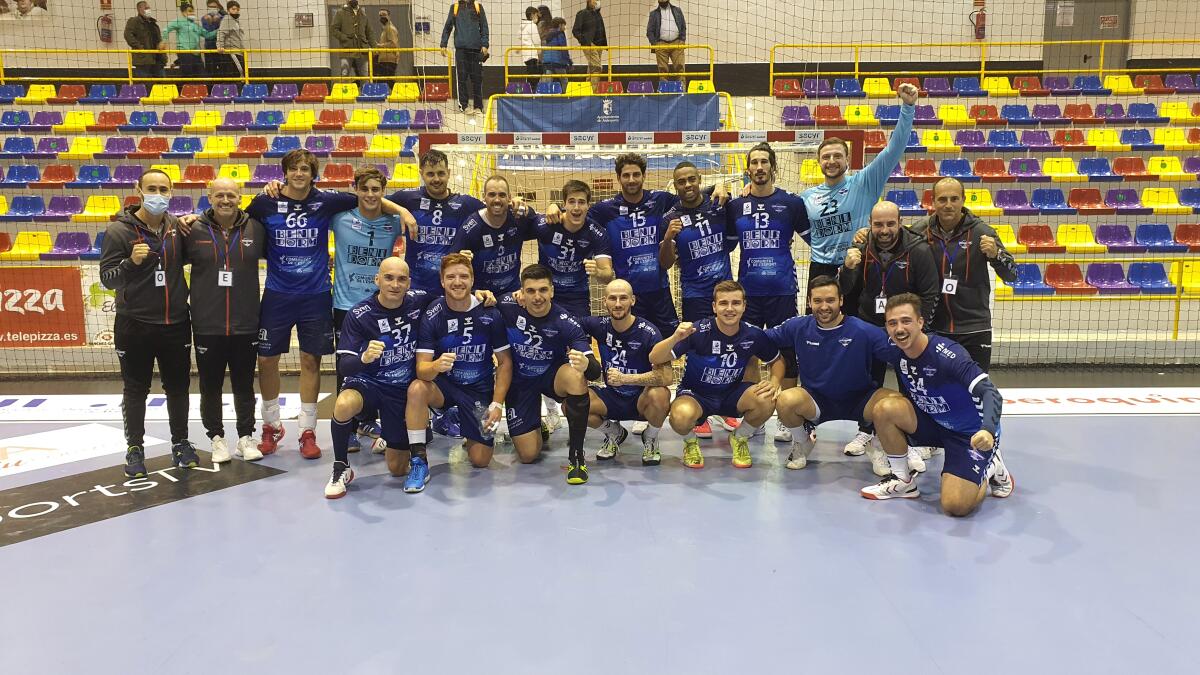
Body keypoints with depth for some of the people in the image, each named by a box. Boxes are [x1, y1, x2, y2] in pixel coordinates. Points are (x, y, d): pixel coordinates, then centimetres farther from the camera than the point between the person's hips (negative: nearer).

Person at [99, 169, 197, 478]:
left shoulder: (177, 227, 2)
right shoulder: (119, 231, -7)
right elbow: (107, 279, -7)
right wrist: (131, 262, -27)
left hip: (176, 324, 3)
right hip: (135, 326, -3)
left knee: (178, 387, 13)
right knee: (135, 390, 9)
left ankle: (180, 442, 28)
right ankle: (135, 448, 23)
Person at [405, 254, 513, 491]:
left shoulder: (490, 314, -12)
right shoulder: (432, 315, -13)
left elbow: (505, 362, -3)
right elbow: (421, 369, -18)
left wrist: (497, 404, -9)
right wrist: (436, 366, -42)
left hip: (480, 390, 1)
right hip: (444, 385, 0)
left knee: (480, 460, -4)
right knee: (417, 389, -35)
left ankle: (473, 434, 33)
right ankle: (419, 462, -19)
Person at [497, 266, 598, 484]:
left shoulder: (566, 323, -24)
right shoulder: (507, 307, -20)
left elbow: (595, 371, -31)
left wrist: (586, 364, -55)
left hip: (553, 375, -1)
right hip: (520, 382, 1)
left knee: (575, 375, -38)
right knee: (528, 455, -4)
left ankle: (576, 456, -23)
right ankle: (538, 427, 35)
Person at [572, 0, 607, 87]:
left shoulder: (597, 13, 17)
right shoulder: (582, 14, -4)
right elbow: (575, 31, -7)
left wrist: (604, 43, 16)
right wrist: (584, 41, -17)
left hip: (599, 45, 8)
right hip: (589, 44, -8)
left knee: (592, 68, 11)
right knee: (596, 67, -18)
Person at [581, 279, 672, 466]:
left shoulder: (648, 332, -19)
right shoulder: (600, 326, -6)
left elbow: (667, 376, -28)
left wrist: (624, 378, -35)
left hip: (641, 400, -4)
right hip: (612, 398, 4)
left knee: (659, 395, -37)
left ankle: (651, 439, -1)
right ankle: (614, 433, 11)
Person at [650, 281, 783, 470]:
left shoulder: (753, 334, -11)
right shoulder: (698, 331, -21)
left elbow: (777, 361, 9)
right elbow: (654, 359, -24)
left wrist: (775, 381, -13)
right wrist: (675, 338, -43)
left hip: (732, 394, 3)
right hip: (695, 394, -3)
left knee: (767, 400, -27)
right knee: (681, 416, -37)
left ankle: (740, 438, 6)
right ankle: (691, 442, 3)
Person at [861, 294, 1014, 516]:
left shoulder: (947, 354, -27)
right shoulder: (898, 356, -7)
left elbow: (991, 394, -36)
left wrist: (987, 430, -52)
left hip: (972, 434, -6)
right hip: (934, 424, 6)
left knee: (955, 506, -21)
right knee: (885, 408, -21)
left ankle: (991, 468, 12)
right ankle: (903, 481, -2)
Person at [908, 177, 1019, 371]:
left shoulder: (980, 232, -9)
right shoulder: (920, 230, -3)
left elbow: (1011, 275, -6)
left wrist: (995, 254, -26)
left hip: (974, 331, -2)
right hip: (932, 328, 2)